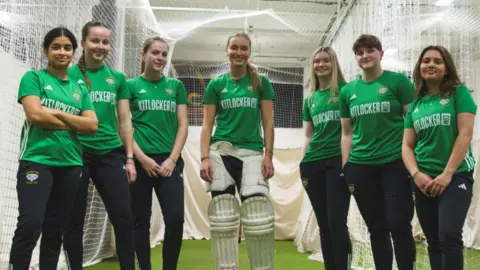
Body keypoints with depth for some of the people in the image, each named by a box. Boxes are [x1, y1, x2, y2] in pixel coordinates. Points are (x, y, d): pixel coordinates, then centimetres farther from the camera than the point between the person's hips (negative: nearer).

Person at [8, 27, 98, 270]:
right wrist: (73, 123, -3)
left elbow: (92, 125, 3)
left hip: (71, 165, 5)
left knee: (58, 228, 10)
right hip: (37, 161, -5)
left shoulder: (80, 89, 14)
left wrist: (57, 113, -7)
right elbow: (35, 114, -12)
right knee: (30, 224, -15)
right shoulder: (33, 77, 3)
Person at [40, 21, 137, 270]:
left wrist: (129, 158, 5)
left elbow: (124, 121, 10)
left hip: (111, 154, 2)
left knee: (123, 217, 0)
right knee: (74, 222, 7)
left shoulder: (118, 78, 9)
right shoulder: (69, 75, 1)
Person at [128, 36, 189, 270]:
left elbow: (183, 126, 7)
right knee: (140, 221, 4)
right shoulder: (131, 85, 5)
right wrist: (142, 158, -10)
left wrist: (172, 159, -4)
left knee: (176, 218, -7)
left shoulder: (176, 86, 11)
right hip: (140, 161, -1)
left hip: (169, 161, 2)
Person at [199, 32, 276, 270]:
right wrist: (204, 158, -5)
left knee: (259, 217, -4)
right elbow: (207, 124, 5)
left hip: (252, 153, 0)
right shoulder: (216, 84, 8)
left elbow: (268, 122, 6)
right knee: (223, 217, 2)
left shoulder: (261, 82, 8)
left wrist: (268, 156, -3)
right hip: (221, 152, 1)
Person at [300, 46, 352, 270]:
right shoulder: (310, 99, 17)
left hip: (338, 160, -5)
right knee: (323, 224, 8)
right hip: (313, 163, 5)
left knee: (337, 222, -10)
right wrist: (302, 165, 10)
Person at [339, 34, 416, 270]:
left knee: (399, 225, -1)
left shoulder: (398, 81, -1)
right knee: (376, 228, 11)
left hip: (395, 163, -3)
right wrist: (345, 168, 7)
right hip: (361, 167, 4)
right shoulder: (348, 90, 10)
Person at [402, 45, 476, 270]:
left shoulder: (459, 93, -1)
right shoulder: (416, 104, 11)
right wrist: (416, 174, -9)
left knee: (449, 236, -17)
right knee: (433, 241, 8)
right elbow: (407, 145, 8)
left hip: (455, 175, -4)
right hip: (424, 181, 5)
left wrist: (447, 174, -15)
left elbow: (465, 134, -10)